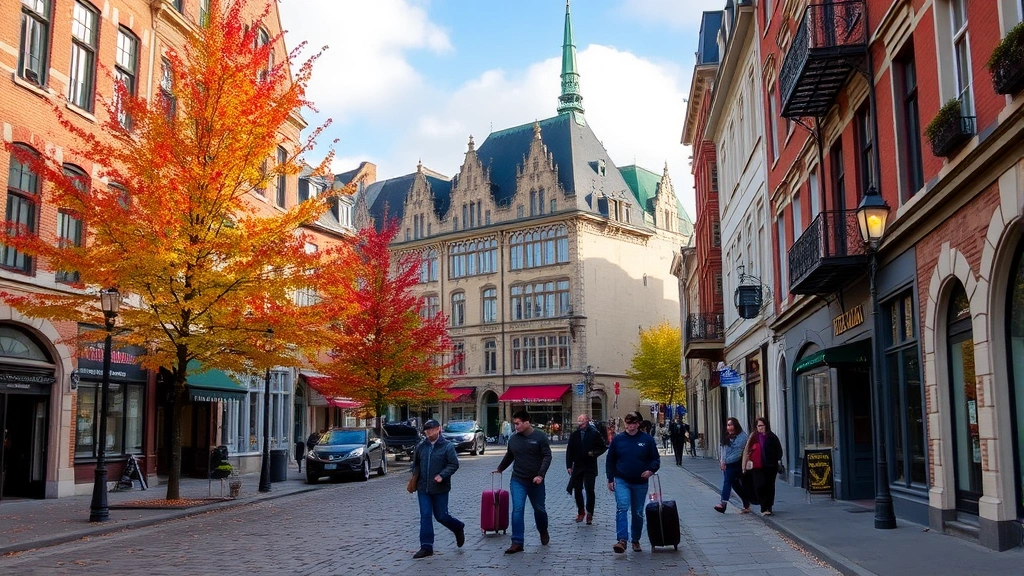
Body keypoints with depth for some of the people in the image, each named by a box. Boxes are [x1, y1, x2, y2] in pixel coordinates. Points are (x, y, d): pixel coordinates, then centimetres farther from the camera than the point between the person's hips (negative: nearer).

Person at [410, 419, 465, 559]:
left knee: (441, 516, 5)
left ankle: (459, 528, 36)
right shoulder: (421, 446, 6)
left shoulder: (447, 446, -8)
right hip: (423, 488, 4)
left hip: (440, 489, -4)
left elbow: (454, 464, -10)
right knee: (425, 516, 1)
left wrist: (442, 475, -21)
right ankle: (426, 547, 5)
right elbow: (415, 463, 18)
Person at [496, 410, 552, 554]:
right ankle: (517, 542, -8)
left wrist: (540, 475, -19)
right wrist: (500, 469, 28)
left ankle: (543, 532, 42)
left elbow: (547, 456, -10)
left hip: (535, 481, -2)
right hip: (517, 481, 2)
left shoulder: (540, 436, -8)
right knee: (517, 510, -9)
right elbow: (509, 457, 19)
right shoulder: (513, 438, 3)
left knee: (539, 509, 13)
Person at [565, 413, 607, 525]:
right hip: (577, 467, 3)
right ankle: (581, 511, 22)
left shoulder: (594, 434, -3)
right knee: (577, 490, 6)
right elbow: (569, 451, 6)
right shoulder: (574, 435, 6)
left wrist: (595, 453, -15)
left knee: (590, 490, -2)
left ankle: (589, 513, 9)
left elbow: (603, 447, 2)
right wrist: (569, 466, 0)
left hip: (590, 467, -3)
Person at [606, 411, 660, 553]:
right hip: (622, 481, -1)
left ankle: (636, 540, 27)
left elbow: (656, 459, 3)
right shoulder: (618, 439, -1)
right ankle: (622, 540, -23)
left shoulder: (647, 439, -2)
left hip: (640, 483, 1)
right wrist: (610, 479, 3)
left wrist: (651, 470, -16)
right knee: (622, 508, -19)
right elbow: (610, 461, 7)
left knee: (638, 513, 12)